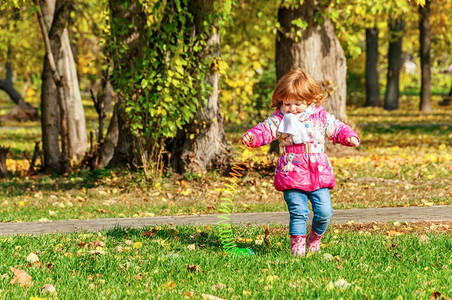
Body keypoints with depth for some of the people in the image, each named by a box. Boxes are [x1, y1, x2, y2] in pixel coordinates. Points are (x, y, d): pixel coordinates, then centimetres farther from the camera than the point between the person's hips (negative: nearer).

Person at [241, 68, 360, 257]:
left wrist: (349, 137, -3)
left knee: (324, 211, -1)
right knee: (298, 212, -8)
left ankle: (315, 237, 24)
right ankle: (297, 243, 4)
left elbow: (337, 129, 15)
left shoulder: (321, 117, 6)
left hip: (318, 175, 2)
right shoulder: (279, 119, 2)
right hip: (292, 175, -2)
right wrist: (252, 136, -28)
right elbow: (265, 130, -7)